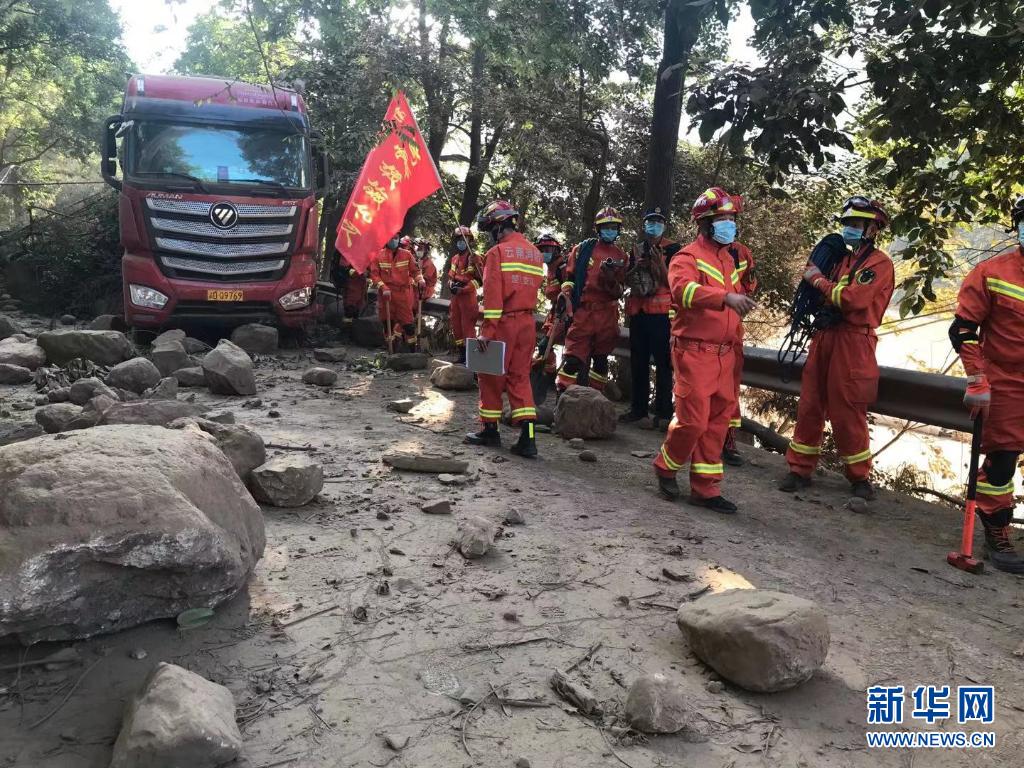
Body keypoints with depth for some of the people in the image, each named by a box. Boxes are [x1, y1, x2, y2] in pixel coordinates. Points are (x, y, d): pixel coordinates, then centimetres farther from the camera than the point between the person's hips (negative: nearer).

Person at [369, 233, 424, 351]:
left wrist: (420, 279, -15)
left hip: (403, 293, 0)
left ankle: (413, 349, 8)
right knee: (388, 322, 8)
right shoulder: (378, 255, 2)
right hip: (386, 294, 0)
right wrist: (383, 287, -15)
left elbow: (414, 270, 5)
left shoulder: (406, 254, 5)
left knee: (407, 321, -2)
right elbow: (374, 274, -2)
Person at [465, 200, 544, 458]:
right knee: (520, 378, 8)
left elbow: (493, 294, -16)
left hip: (503, 322, -6)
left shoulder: (498, 252, -10)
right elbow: (535, 287, 12)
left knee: (491, 376, 8)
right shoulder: (535, 252, 12)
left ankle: (490, 430, 18)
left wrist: (487, 330, -17)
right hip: (527, 323, 6)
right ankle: (527, 437, 0)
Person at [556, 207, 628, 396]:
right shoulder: (582, 249, 5)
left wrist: (611, 279, -10)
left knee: (601, 359, 12)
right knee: (573, 357, -10)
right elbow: (569, 279, 6)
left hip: (607, 315, 3)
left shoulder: (621, 257, 11)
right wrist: (565, 297, -8)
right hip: (583, 311, -3)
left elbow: (619, 293, 8)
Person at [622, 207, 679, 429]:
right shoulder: (637, 249, 16)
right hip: (637, 311, 6)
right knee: (638, 362, 9)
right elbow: (627, 281, 17)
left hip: (661, 311, -6)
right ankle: (639, 408, 17)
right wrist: (637, 266, -2)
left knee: (662, 362, -7)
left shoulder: (672, 248, 0)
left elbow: (671, 282, -6)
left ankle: (663, 412, -6)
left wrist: (660, 263, -19)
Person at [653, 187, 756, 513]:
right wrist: (725, 297, -45)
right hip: (694, 352, -8)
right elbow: (682, 289, -31)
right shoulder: (688, 257, -9)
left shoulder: (728, 258, 17)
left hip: (724, 354, 8)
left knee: (717, 421, 8)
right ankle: (666, 467, 18)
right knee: (693, 420, -8)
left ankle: (705, 488, 17)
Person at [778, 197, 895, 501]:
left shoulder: (880, 263, -6)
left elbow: (853, 299, -19)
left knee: (847, 413, -2)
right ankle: (800, 469, 17)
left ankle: (859, 477, 14)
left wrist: (817, 279, -9)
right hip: (824, 337, 7)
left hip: (852, 343, -7)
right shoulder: (842, 258, 18)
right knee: (810, 406, 8)